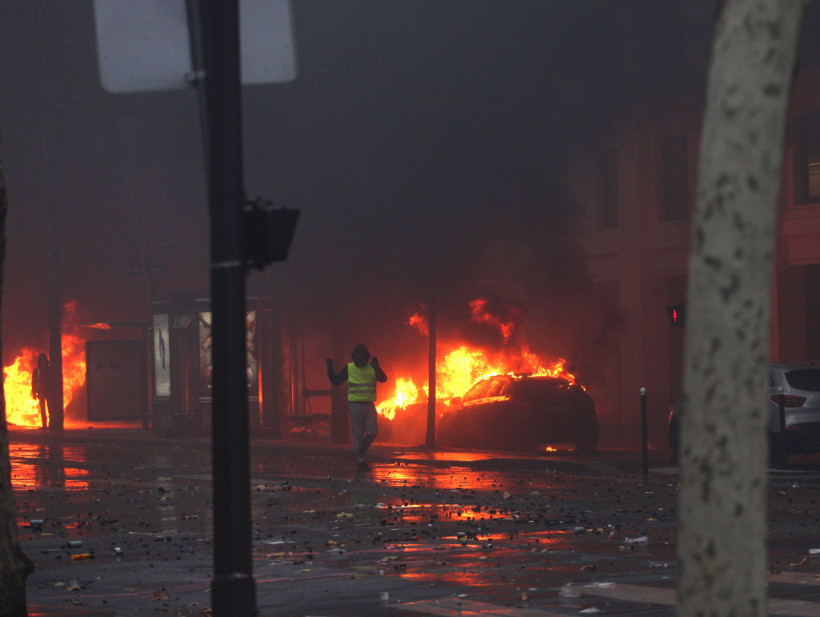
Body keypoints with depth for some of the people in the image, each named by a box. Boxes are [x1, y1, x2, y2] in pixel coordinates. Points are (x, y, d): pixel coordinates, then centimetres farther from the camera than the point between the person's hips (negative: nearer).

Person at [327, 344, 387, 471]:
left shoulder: (372, 367, 3)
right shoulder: (349, 368, 0)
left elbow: (383, 379, -12)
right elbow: (336, 381, 3)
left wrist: (376, 366, -28)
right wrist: (330, 368, -11)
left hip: (369, 405, 2)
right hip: (355, 405, -2)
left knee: (372, 432, 1)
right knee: (358, 434, 0)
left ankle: (358, 453, 21)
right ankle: (360, 461, 7)